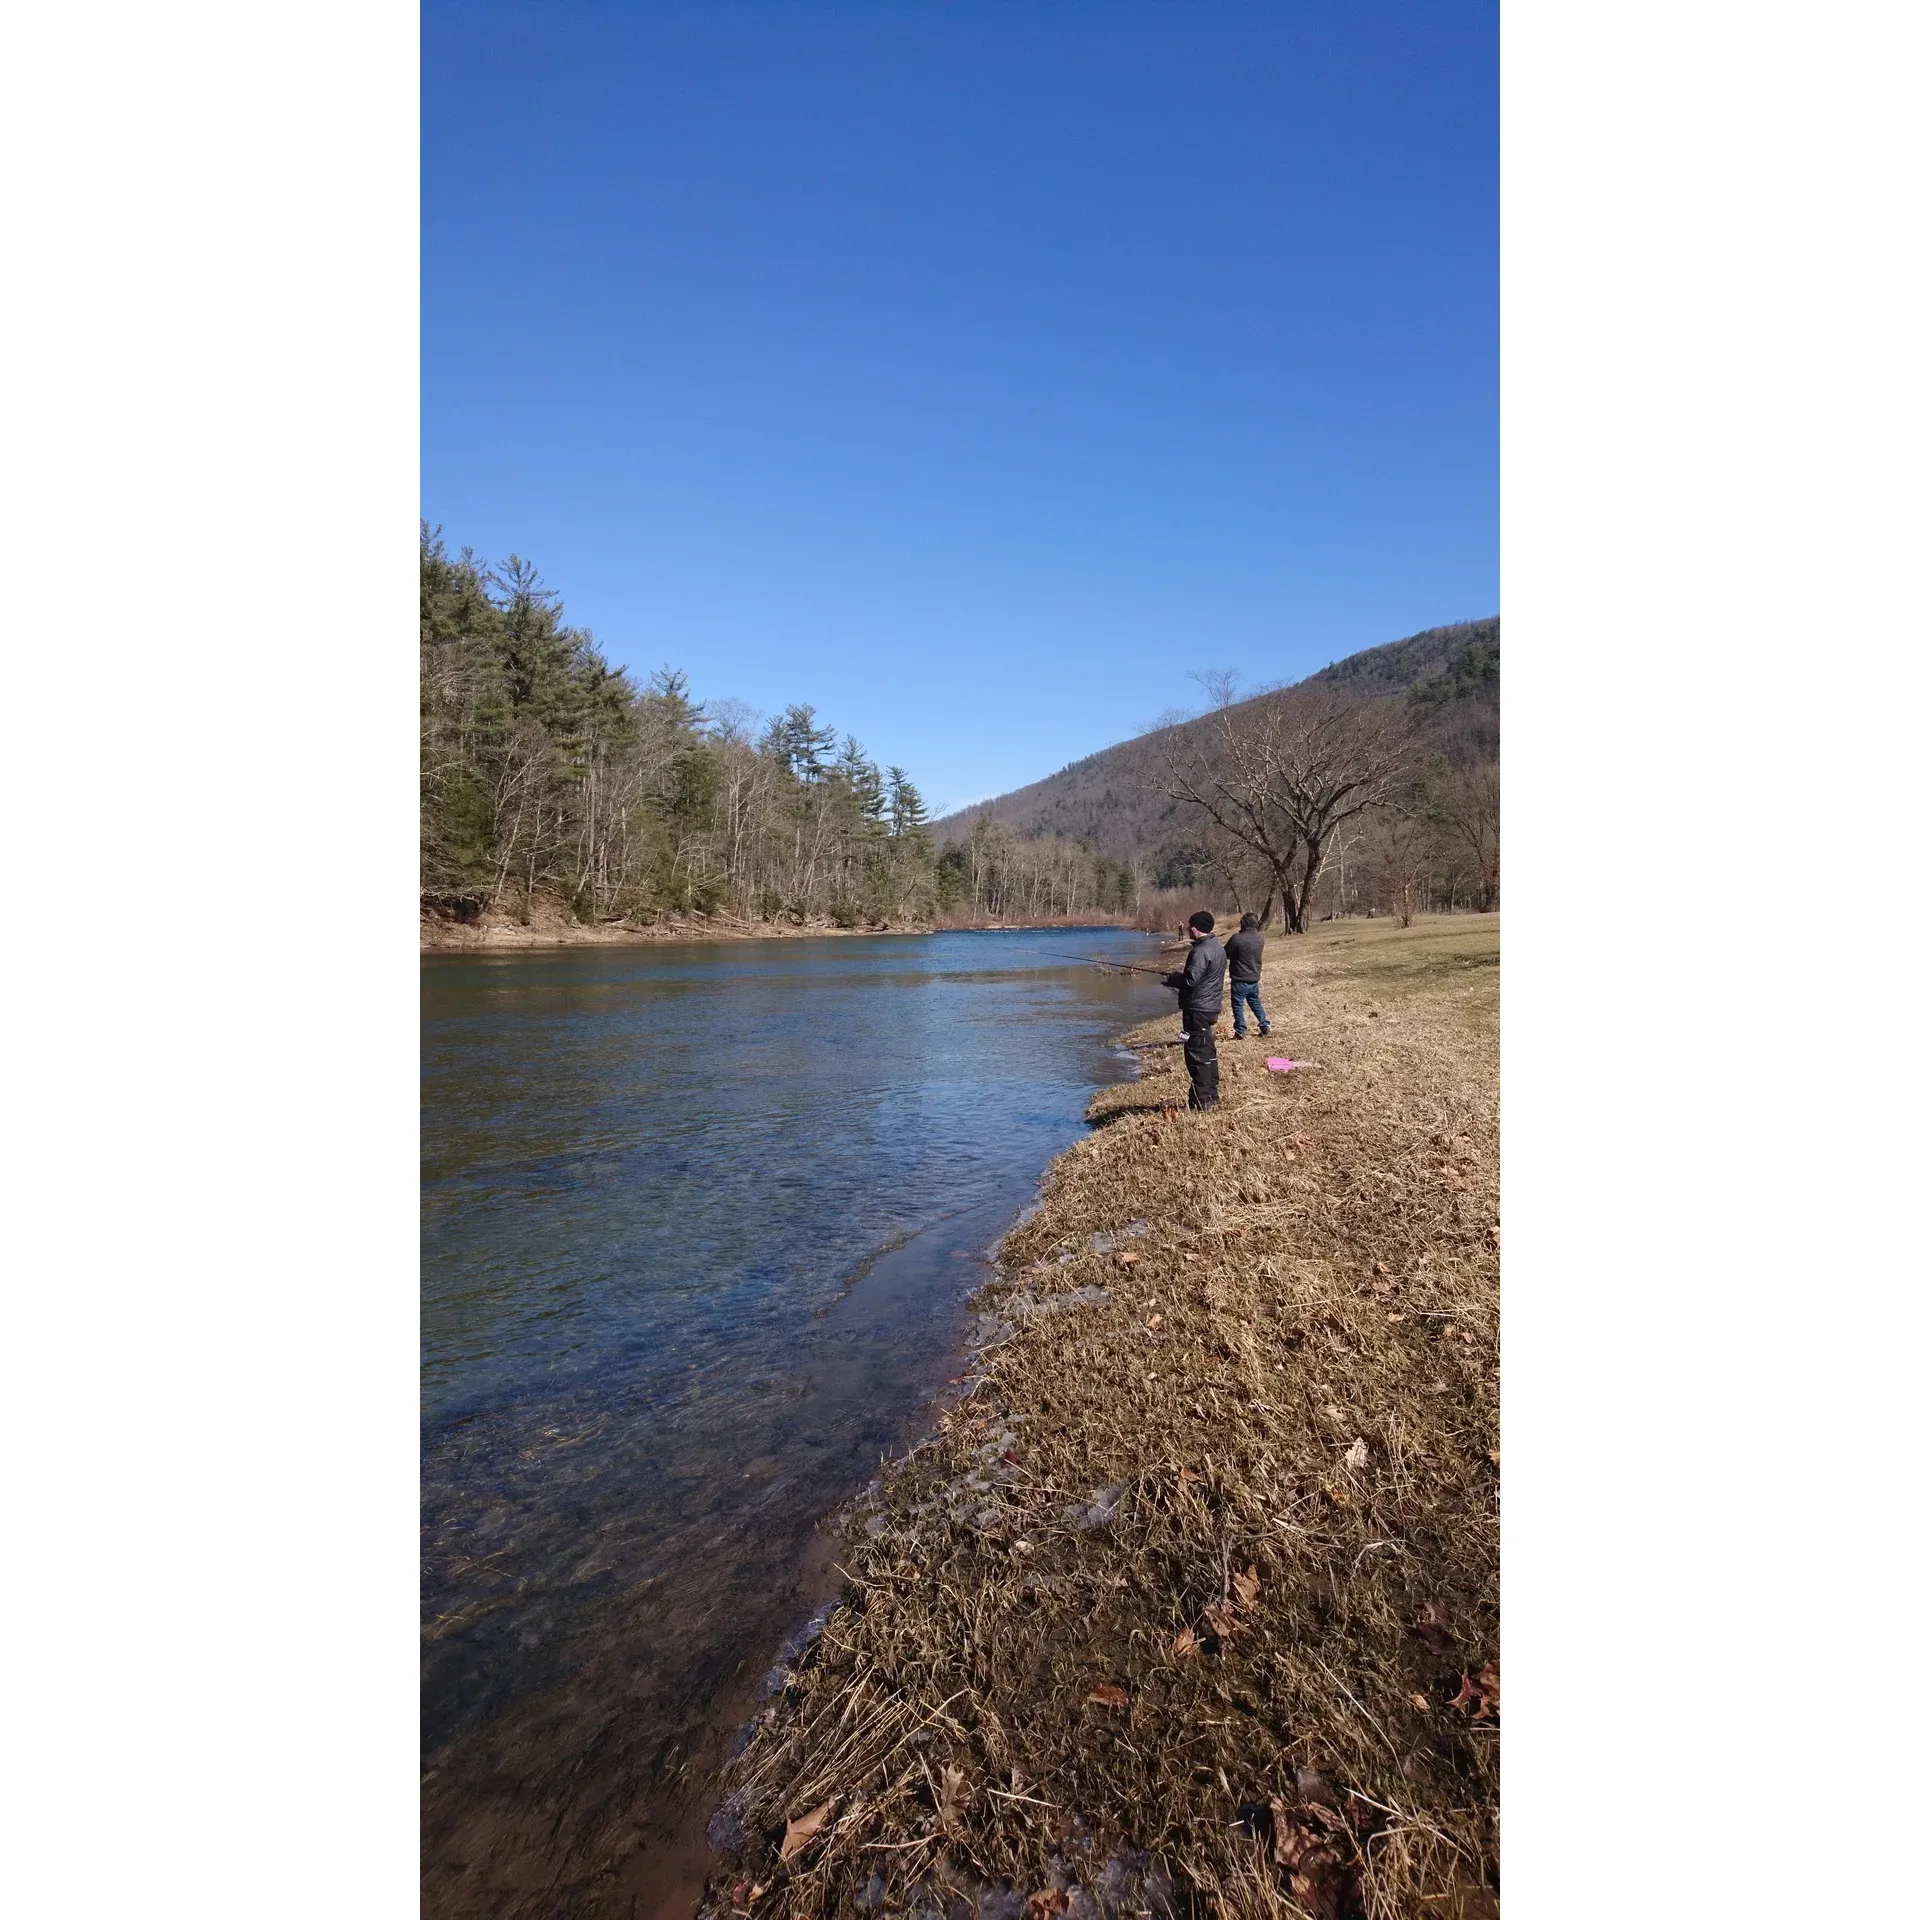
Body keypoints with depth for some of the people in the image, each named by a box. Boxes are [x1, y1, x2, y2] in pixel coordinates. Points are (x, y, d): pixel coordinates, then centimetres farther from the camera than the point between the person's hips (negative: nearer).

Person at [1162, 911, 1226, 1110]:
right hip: (1211, 1006, 10)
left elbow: (1190, 980, -24)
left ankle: (1201, 1101, -2)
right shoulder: (1218, 948, 13)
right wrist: (1179, 976, 14)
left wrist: (1171, 978, -6)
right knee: (1208, 1052, 17)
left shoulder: (1201, 951, -19)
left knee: (1197, 1053, -5)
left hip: (1197, 1009, -10)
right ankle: (1211, 1096, 25)